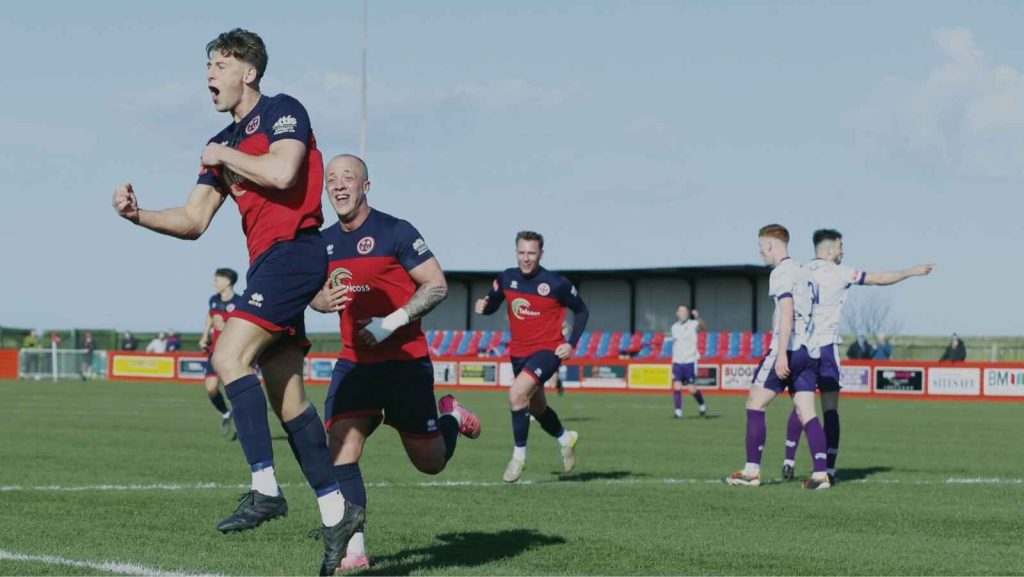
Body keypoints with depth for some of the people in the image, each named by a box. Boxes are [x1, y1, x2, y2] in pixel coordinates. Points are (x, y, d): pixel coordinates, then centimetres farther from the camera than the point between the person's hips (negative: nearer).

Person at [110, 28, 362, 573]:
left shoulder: (281, 111, -4)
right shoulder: (223, 142, 20)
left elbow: (281, 172, -23)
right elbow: (193, 221, 16)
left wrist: (224, 157, -7)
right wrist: (137, 214, 0)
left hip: (292, 252, -9)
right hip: (266, 263, 9)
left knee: (230, 355, -21)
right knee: (287, 398, 6)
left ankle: (265, 488, -23)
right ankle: (335, 509, 11)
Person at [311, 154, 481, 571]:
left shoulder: (395, 232, -11)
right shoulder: (324, 242, 7)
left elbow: (437, 286, -11)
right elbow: (316, 294, 20)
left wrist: (391, 322, -21)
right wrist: (324, 299, -6)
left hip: (405, 362, -4)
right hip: (354, 364, 4)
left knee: (430, 462, 7)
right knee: (341, 451, -16)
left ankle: (451, 416, 41)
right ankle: (354, 552, -11)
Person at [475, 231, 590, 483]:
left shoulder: (557, 283, -14)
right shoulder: (506, 279, -3)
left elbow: (581, 311, -1)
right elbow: (492, 304, 10)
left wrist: (571, 344, -10)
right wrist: (484, 307, -14)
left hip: (547, 350, -6)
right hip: (518, 353, 6)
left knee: (516, 394, -27)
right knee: (536, 408, 19)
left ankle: (519, 455, -12)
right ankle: (566, 438, 49)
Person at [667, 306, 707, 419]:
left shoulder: (693, 325, -6)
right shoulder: (674, 327, 10)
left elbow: (704, 328, -28)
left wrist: (698, 317, -45)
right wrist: (673, 362, 20)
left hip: (690, 361, -4)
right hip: (677, 362, 4)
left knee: (692, 389, -2)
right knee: (676, 386, -9)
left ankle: (702, 405, 24)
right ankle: (678, 412, -6)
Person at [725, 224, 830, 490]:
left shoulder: (781, 273, -7)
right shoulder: (805, 273, 20)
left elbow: (787, 312, -17)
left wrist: (782, 353, -22)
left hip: (788, 349, -8)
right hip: (810, 352, 8)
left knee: (755, 404, 0)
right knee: (807, 413, 4)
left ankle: (752, 471, -2)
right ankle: (820, 474, -5)